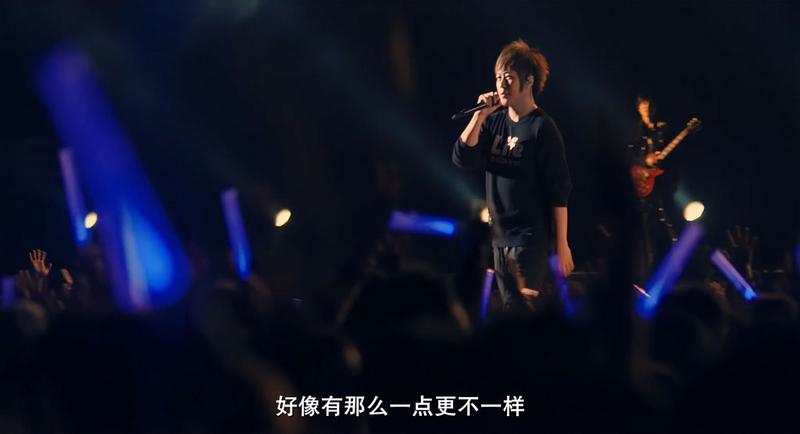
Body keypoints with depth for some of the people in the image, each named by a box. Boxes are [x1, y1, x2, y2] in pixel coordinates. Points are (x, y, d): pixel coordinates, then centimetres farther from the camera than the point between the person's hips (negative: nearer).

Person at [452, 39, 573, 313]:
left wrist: (561, 244, -13)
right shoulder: (495, 121, 7)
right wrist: (479, 116, -11)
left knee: (526, 306, -10)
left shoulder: (542, 128, -10)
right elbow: (463, 159, -2)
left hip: (531, 239, -6)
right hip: (500, 237, 6)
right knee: (510, 306, 12)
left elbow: (559, 191, -11)